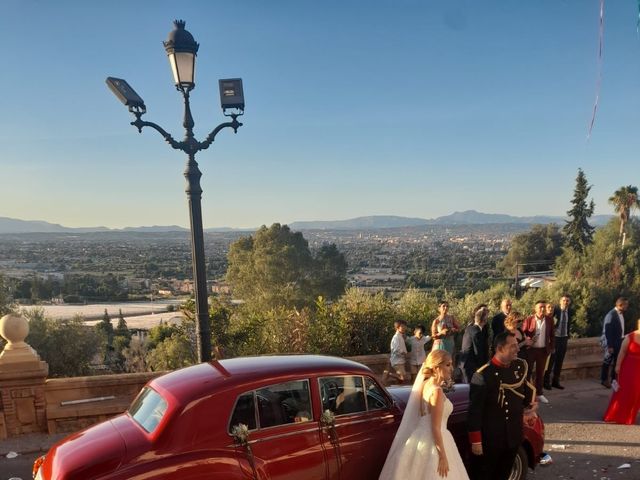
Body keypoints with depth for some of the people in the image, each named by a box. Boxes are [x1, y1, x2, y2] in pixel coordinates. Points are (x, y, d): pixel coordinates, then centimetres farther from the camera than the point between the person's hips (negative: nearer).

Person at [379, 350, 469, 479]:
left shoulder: (425, 384, 3)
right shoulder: (437, 391, -21)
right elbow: (436, 428, -20)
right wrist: (443, 457, -17)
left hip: (421, 438, 8)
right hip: (432, 442, -8)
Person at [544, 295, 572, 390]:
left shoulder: (570, 313, 4)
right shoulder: (555, 310, -12)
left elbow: (568, 325, 16)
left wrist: (567, 336, 12)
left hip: (564, 338, 5)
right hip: (554, 338, -5)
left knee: (559, 361, 11)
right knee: (551, 360, 1)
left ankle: (555, 381, 22)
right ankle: (546, 381, 11)